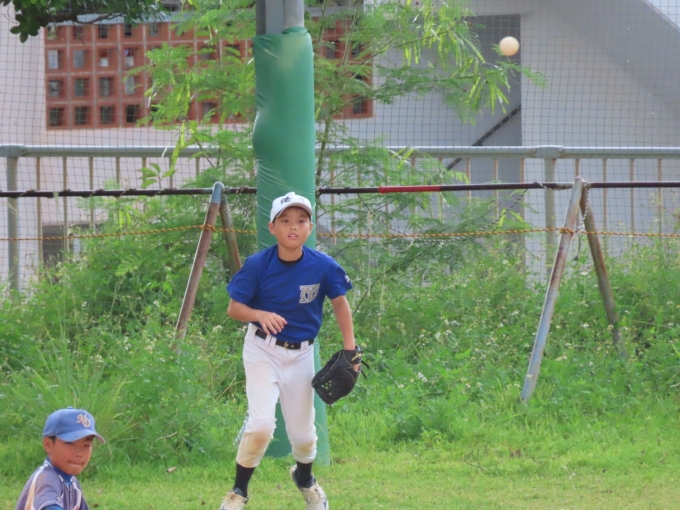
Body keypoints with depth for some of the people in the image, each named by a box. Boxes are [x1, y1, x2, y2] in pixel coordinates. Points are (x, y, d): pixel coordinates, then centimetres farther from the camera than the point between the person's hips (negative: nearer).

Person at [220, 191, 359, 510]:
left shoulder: (323, 267, -12)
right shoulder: (258, 265, -17)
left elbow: (340, 303, 4)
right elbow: (234, 308, -10)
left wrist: (350, 349, -2)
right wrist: (261, 315, -30)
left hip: (301, 354, 2)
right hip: (263, 350, -2)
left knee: (302, 433, 12)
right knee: (261, 425, -21)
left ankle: (304, 478, 47)